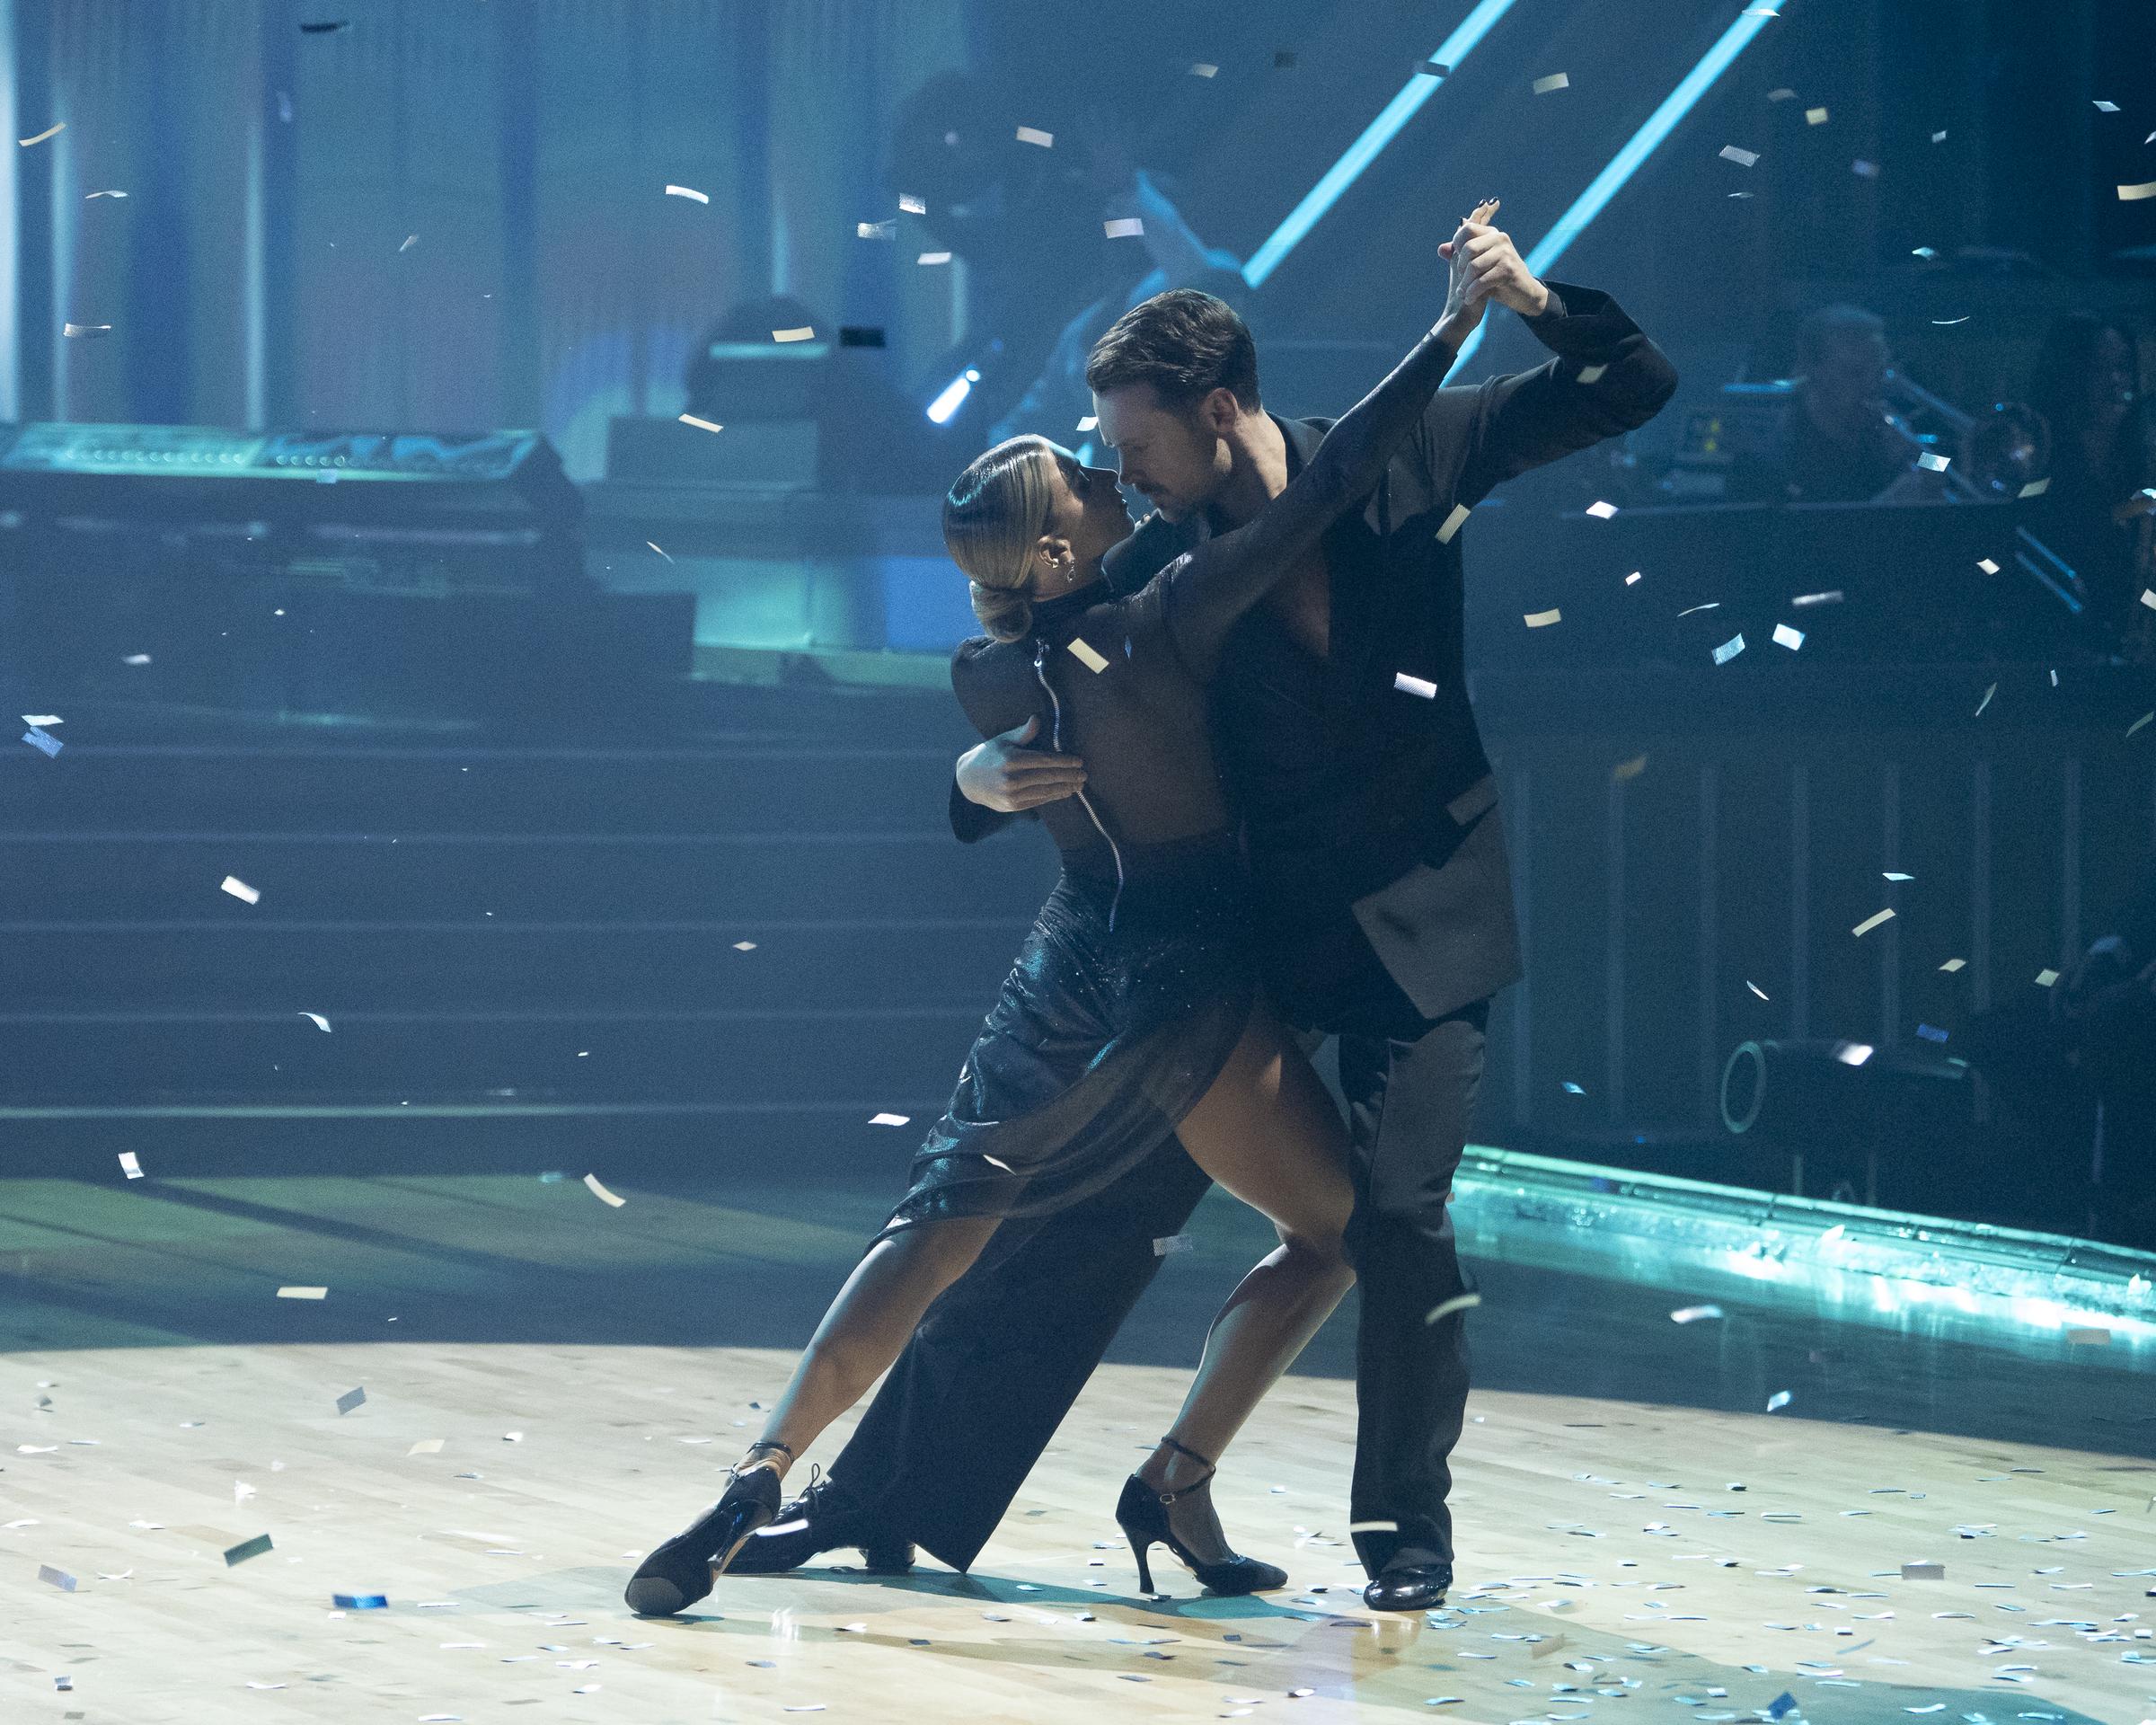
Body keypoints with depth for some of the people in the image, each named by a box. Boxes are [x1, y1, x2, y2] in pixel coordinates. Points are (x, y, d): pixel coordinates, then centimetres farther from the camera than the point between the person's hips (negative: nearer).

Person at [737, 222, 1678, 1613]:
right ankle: (887, 1497, 7)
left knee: (1398, 1208, -14)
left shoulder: (1404, 460, -6)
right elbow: (1057, 732, -1)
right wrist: (988, 776, -26)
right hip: (1249, 927, 2)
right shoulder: (1155, 571, -4)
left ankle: (1411, 1529, 7)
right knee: (1086, 1210, 1)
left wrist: (1539, 305, -22)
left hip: (1420, 922, -1)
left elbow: (1633, 391, -1)